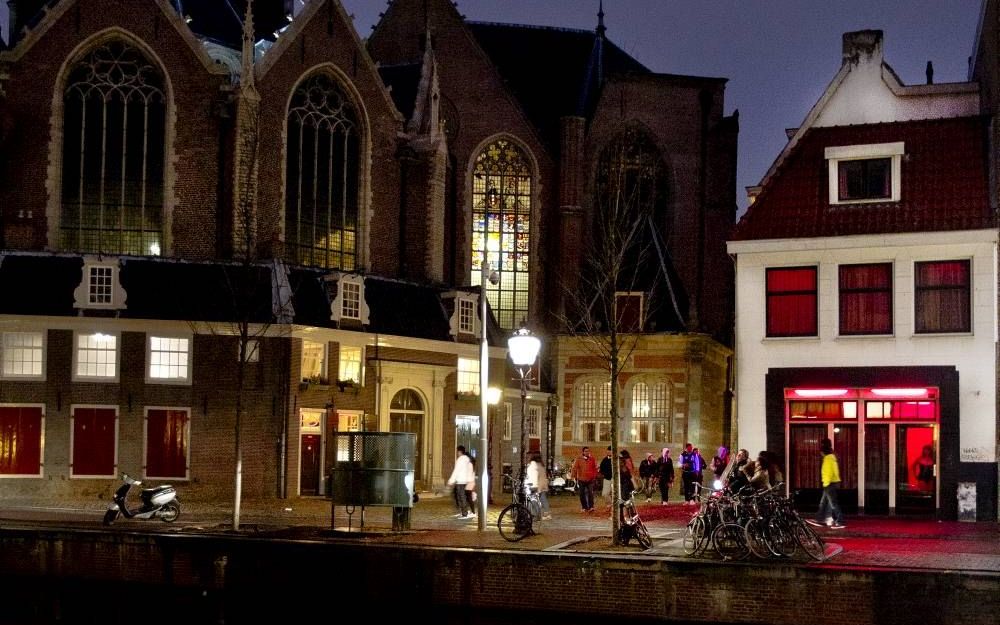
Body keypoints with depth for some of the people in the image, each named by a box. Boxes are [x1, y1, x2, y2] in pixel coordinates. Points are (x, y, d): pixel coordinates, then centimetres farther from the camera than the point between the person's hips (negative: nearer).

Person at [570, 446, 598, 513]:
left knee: (590, 493, -12)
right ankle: (584, 507, 14)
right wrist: (573, 476, -8)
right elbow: (574, 468, -1)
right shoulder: (578, 460, -1)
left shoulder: (592, 459, 4)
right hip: (581, 479, 0)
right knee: (582, 494, 5)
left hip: (590, 479, 0)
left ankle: (591, 507, -13)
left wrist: (595, 476, 3)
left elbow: (595, 468, 10)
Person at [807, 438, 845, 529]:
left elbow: (829, 472, -22)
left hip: (830, 484, -10)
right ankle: (819, 520, 21)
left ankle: (840, 522, -7)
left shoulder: (828, 458, -16)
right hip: (834, 483, 10)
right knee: (823, 503, 15)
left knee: (833, 504, -7)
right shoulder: (832, 456, 15)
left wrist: (826, 484, -19)